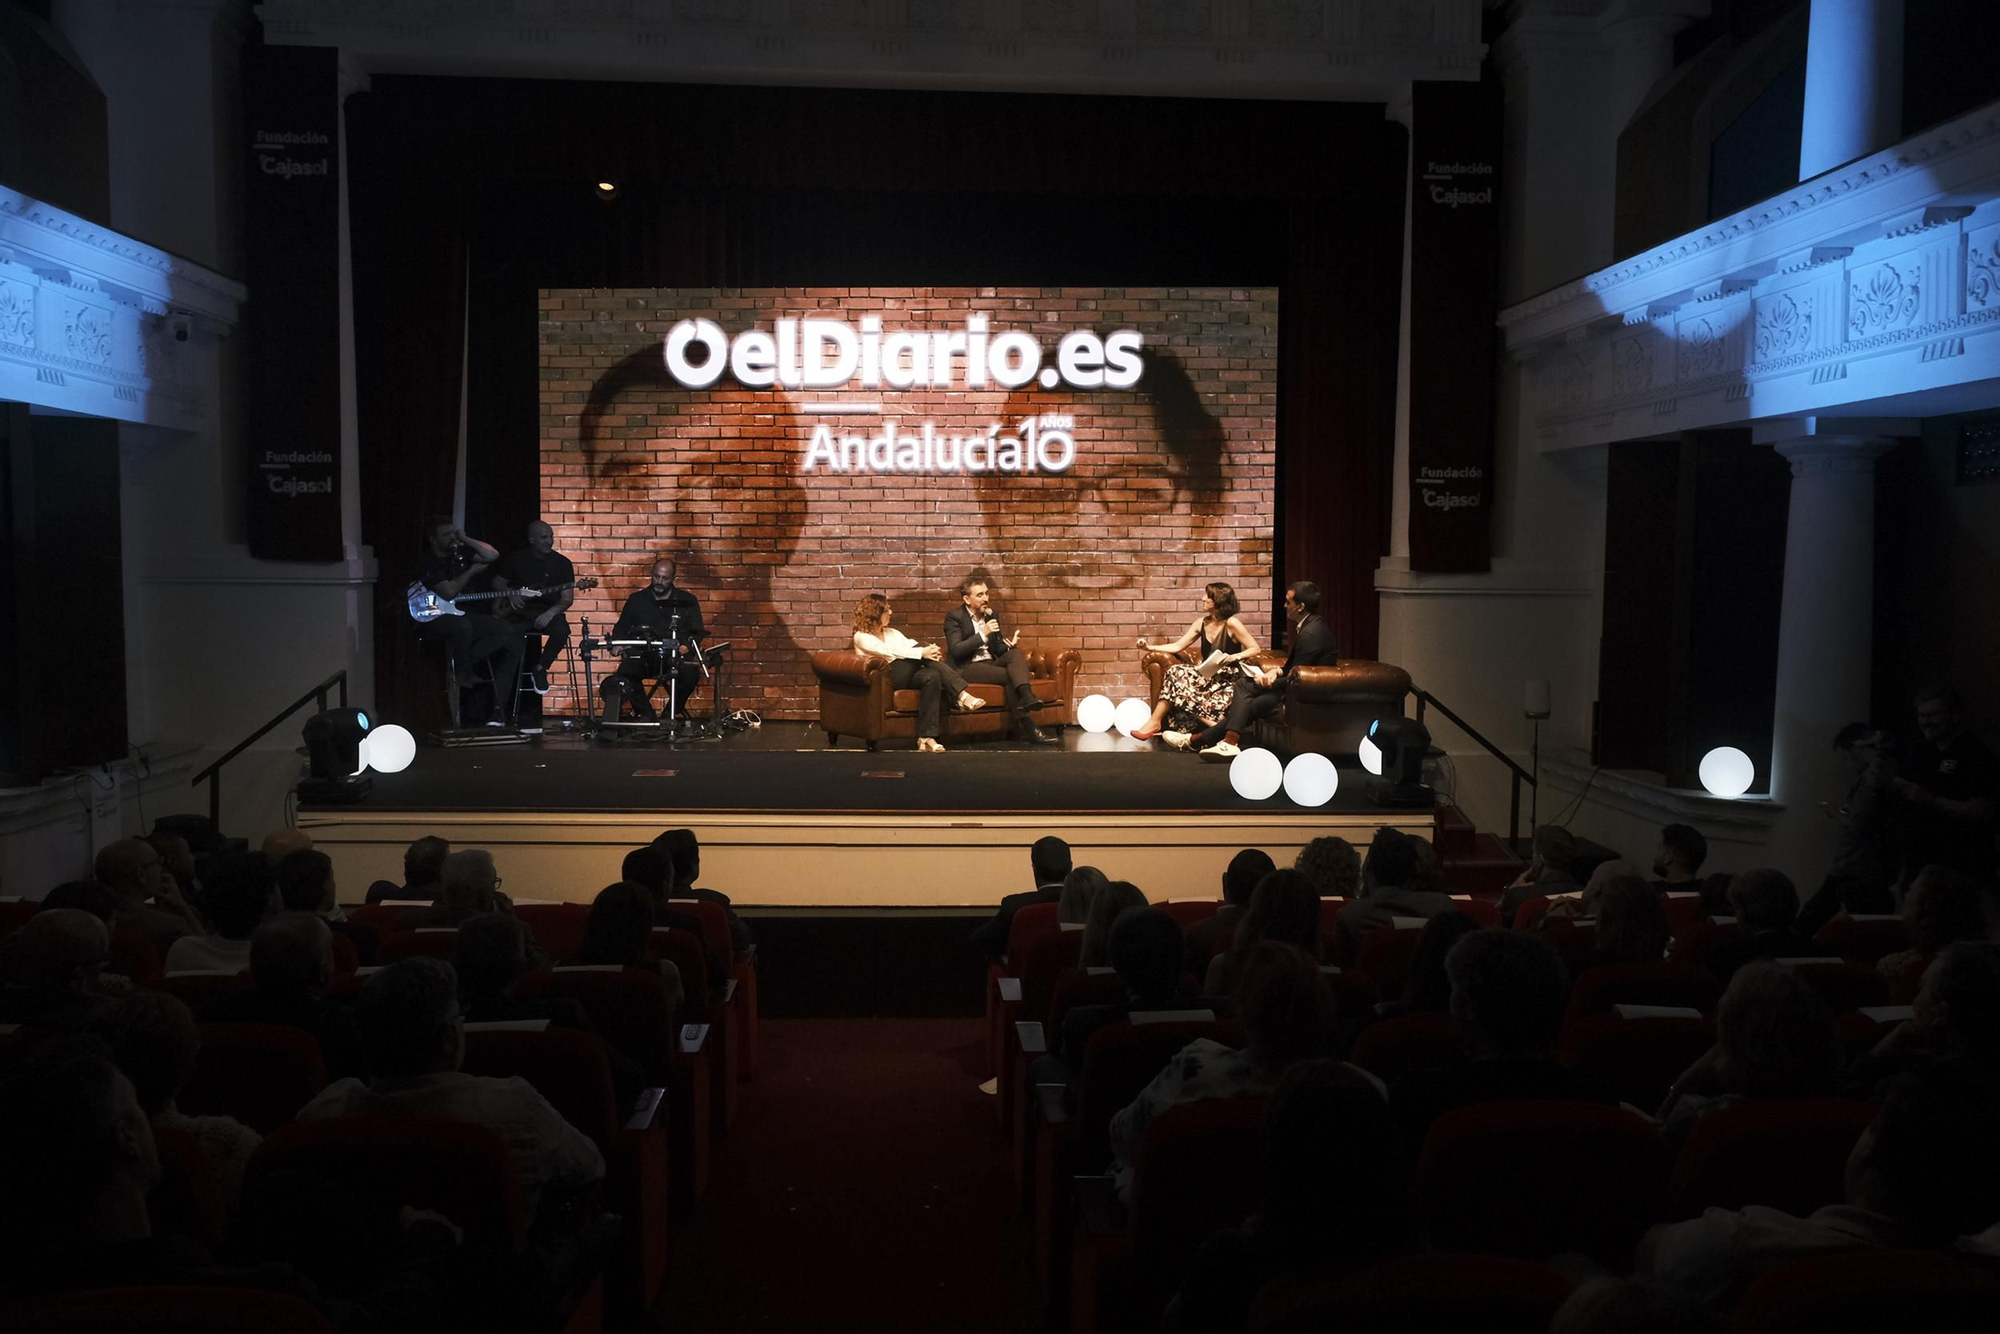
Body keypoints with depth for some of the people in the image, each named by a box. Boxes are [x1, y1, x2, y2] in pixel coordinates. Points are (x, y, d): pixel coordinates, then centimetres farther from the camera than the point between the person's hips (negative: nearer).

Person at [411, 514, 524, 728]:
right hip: (433, 621, -7)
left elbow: (492, 555, 5)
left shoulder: (459, 553, 9)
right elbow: (448, 592, -22)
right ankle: (464, 673, -18)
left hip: (459, 614, 8)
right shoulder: (427, 563, -11)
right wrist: (472, 571, -11)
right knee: (462, 625, -44)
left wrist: (466, 540, -3)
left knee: (510, 634, -11)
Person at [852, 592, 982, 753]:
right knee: (922, 646, -25)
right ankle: (962, 695, -33)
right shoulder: (862, 637, 5)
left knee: (932, 675, -31)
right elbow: (890, 652, -11)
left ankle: (927, 738, -39)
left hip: (909, 674, 6)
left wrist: (932, 651, -12)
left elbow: (910, 646, 12)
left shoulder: (892, 632, 27)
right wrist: (922, 652, -22)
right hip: (891, 676, -6)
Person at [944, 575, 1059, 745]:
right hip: (966, 668, -6)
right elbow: (955, 651, -15)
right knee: (1011, 675, -29)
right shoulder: (954, 617, -4)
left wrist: (1009, 645, -8)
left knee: (1016, 654, -26)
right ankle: (1026, 727, -33)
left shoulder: (991, 615, 15)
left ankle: (1026, 697, -50)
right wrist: (983, 634, -22)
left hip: (990, 663, 6)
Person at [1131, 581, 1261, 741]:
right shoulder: (1202, 623, 8)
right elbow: (1177, 646, 8)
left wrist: (1235, 657, -25)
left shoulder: (1231, 623, -10)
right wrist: (1150, 647, -3)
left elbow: (1256, 649, -9)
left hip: (1227, 679, -7)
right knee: (1175, 671, -21)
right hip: (1207, 675, 7)